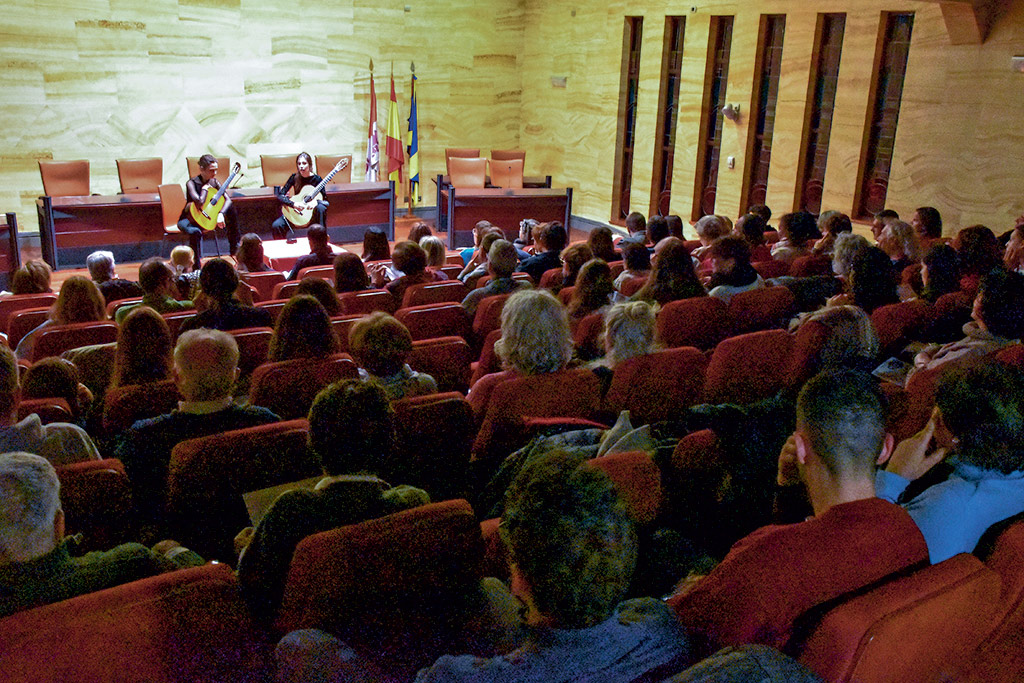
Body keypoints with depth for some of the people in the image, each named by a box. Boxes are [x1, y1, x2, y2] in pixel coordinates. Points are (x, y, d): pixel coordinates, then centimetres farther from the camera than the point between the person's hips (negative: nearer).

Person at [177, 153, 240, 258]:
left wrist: (221, 214, -25)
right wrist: (205, 188, -17)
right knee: (195, 232, -41)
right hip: (189, 218, -6)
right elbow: (199, 202, -34)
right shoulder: (192, 183, -18)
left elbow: (227, 199, -8)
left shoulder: (214, 182, 0)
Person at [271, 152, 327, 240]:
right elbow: (280, 195, -8)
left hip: (313, 212, -2)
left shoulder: (317, 179, -8)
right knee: (276, 226, -22)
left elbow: (324, 198, -5)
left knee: (320, 208, -37)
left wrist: (316, 201, -29)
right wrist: (294, 204, -26)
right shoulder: (295, 177, -4)